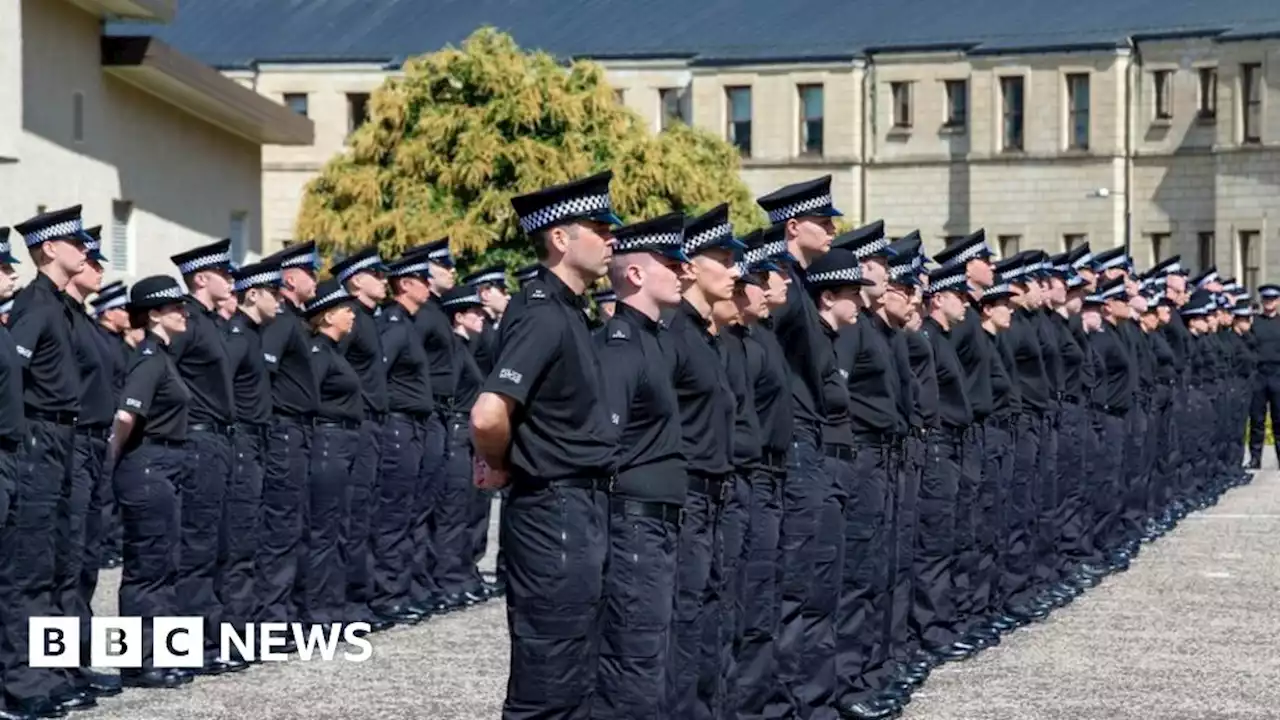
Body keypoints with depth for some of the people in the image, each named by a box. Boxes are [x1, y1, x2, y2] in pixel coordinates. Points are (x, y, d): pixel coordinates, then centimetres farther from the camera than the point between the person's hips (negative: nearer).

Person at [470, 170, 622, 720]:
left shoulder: (567, 312, 13)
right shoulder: (543, 315, -18)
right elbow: (488, 416, -30)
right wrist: (499, 467, -11)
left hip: (581, 509, 10)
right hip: (554, 512, -10)